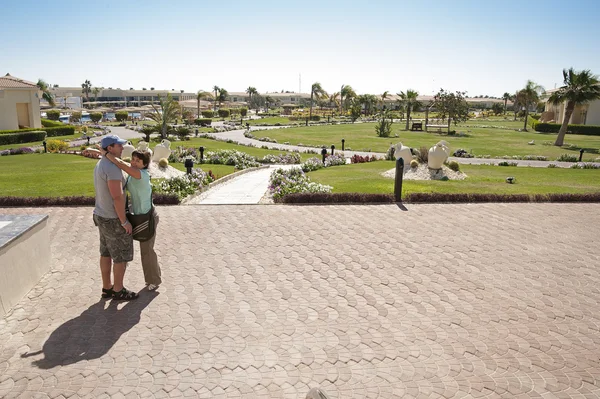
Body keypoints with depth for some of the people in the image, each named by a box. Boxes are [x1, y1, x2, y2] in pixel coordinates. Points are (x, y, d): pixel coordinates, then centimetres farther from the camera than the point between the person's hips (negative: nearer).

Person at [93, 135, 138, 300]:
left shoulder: (100, 165, 8)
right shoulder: (112, 168, -25)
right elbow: (117, 197, -27)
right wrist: (124, 221, -20)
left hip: (102, 215, 10)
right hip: (114, 219, -10)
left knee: (106, 253, 17)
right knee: (121, 256, 4)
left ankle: (107, 288, 28)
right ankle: (118, 291, 17)